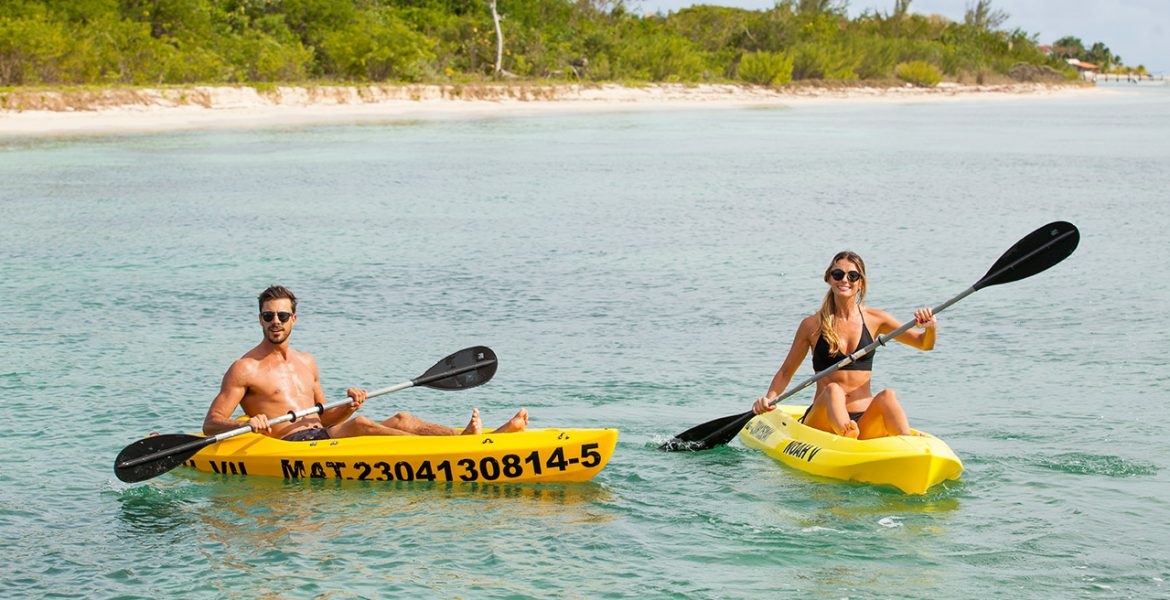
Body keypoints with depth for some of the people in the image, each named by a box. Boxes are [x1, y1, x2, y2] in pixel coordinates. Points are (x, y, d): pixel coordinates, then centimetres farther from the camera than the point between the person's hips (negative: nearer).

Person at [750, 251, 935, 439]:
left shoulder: (874, 319, 10)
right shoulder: (812, 325, 6)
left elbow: (925, 344, 11)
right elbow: (786, 372, 13)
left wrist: (930, 328, -12)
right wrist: (768, 400, -5)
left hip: (864, 420, 1)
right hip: (823, 419, -1)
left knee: (887, 396, -29)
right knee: (833, 390, -32)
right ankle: (848, 438, -62)